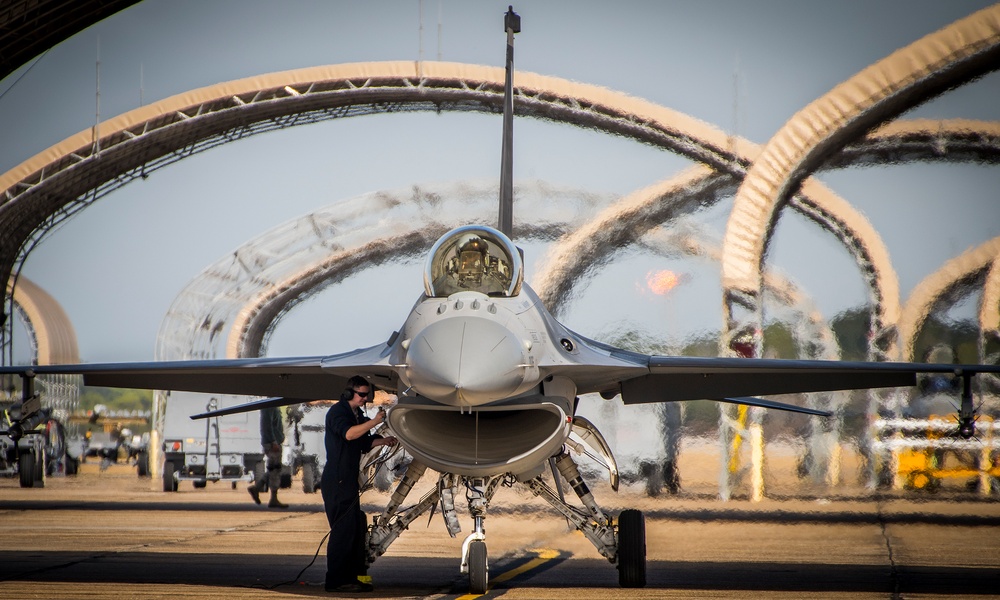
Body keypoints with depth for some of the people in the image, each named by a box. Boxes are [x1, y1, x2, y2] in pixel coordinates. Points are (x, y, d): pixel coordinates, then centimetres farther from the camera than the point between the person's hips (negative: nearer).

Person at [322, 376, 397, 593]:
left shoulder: (357, 415, 18)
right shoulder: (337, 412, -10)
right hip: (337, 481, -10)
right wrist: (374, 422, -31)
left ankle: (352, 576, 15)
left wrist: (383, 441, 7)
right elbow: (348, 433, -29)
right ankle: (336, 580, -10)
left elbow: (365, 442, 24)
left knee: (356, 528, 11)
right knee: (343, 529, -11)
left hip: (349, 481, 10)